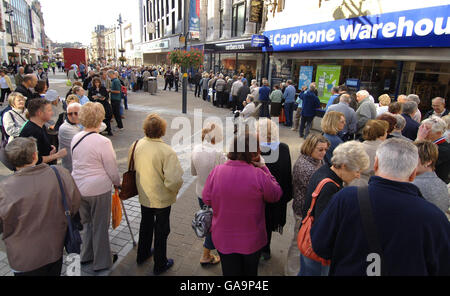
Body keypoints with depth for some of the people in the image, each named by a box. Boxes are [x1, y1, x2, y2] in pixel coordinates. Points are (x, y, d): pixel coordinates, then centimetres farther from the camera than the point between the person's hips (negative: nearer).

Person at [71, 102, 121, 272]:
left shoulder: (75, 138, -1)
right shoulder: (103, 142, -21)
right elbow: (112, 169, -14)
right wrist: (117, 183, 4)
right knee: (100, 226, 11)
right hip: (99, 189, -6)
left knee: (87, 222, 24)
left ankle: (86, 256, 41)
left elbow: (74, 163, 10)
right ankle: (102, 262, 27)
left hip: (78, 187, 7)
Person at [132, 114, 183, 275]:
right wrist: (175, 190, -9)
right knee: (161, 230, 15)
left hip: (143, 196, 5)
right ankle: (160, 265, 33)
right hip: (162, 198, -5)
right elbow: (174, 180, -31)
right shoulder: (167, 151, -29)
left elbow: (132, 168, 3)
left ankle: (142, 255, 49)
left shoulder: (137, 145, -12)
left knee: (146, 224, 27)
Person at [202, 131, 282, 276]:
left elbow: (206, 199, -5)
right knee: (250, 271, 27)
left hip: (224, 239, 2)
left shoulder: (216, 171, -18)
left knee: (229, 271, 24)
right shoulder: (259, 175, -26)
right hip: (252, 240, -1)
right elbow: (276, 195, -7)